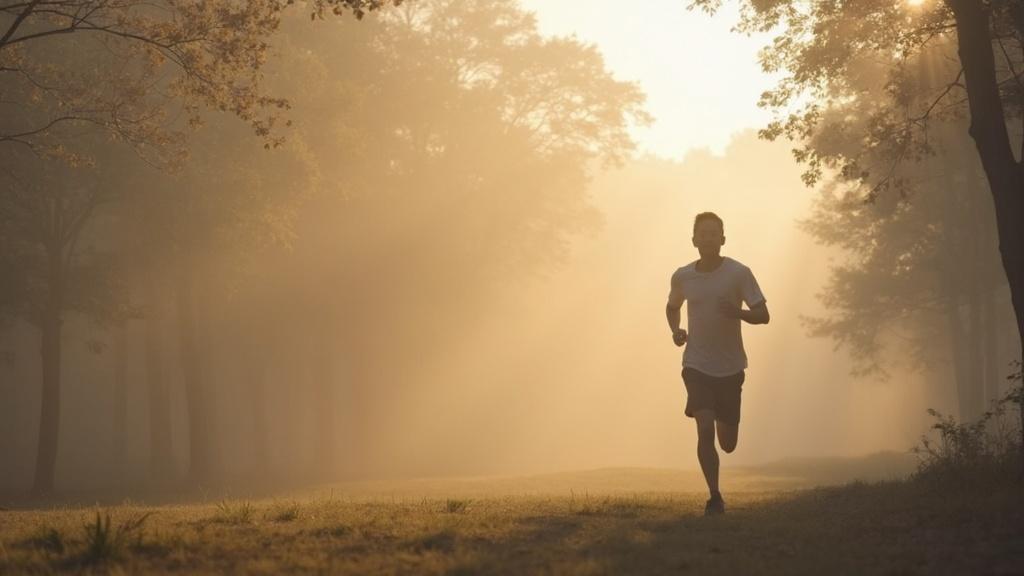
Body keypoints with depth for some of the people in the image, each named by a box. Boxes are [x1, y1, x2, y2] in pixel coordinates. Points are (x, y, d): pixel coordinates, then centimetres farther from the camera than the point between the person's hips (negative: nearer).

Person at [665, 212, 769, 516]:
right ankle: (715, 496, -7)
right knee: (705, 430, -18)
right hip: (696, 365, 0)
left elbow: (763, 315, -7)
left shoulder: (739, 273, -8)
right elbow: (672, 306, 20)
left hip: (730, 367, 0)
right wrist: (675, 330, -1)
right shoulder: (682, 277, -1)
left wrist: (738, 312, -28)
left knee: (728, 444, 8)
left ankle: (723, 422, 45)